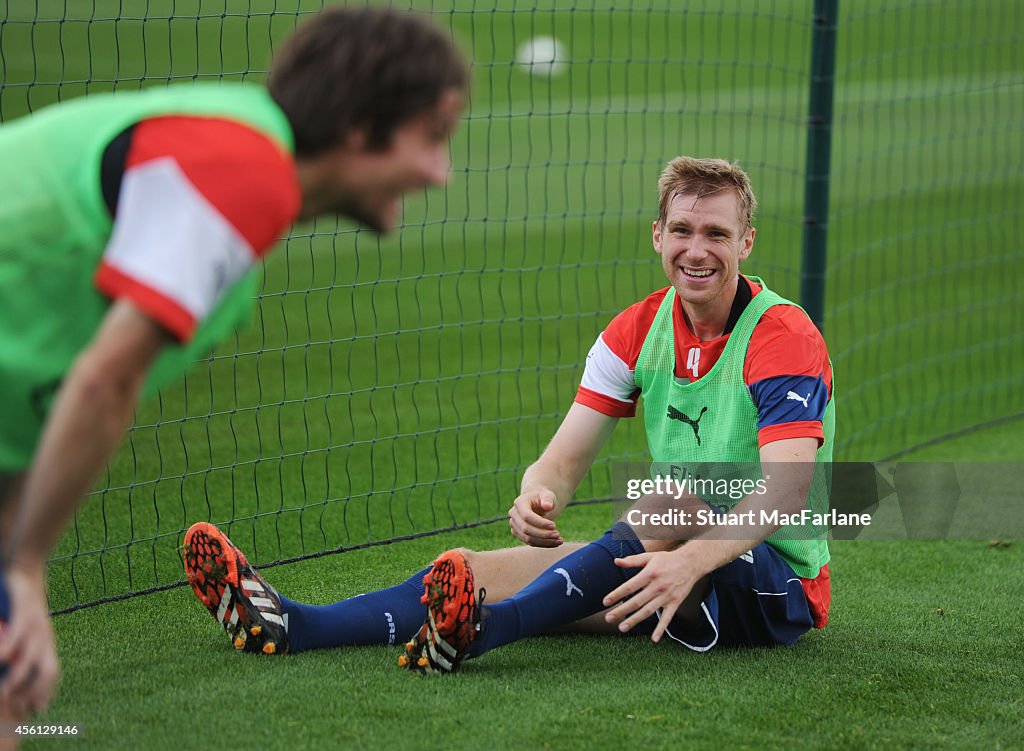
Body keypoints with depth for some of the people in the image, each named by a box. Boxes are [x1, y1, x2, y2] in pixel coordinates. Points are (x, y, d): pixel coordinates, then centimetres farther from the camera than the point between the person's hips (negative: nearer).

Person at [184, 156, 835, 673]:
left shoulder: (785, 337, -14)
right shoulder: (636, 333, 5)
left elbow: (784, 491, -28)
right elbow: (563, 461, 1)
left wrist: (691, 561, -45)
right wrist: (537, 497, -25)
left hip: (777, 584, -6)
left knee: (668, 509, -38)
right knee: (480, 568, -14)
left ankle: (485, 629, -55)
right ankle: (290, 625, -34)